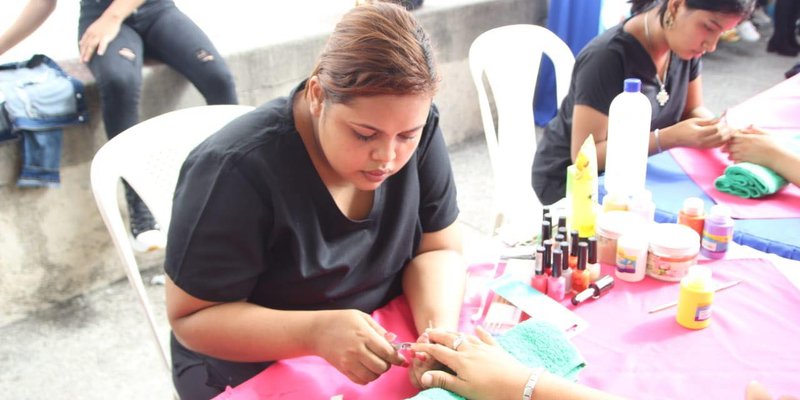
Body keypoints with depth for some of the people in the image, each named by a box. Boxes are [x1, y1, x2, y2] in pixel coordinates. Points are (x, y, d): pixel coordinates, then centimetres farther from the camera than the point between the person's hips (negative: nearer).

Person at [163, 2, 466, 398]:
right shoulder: (236, 170, -25)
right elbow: (190, 318, -19)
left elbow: (438, 250, -6)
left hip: (379, 357, 4)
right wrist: (314, 331, -33)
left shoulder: (415, 128, -12)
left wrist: (439, 329, -25)